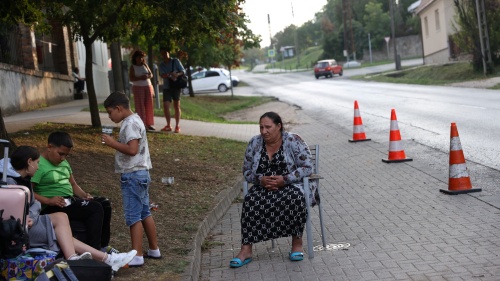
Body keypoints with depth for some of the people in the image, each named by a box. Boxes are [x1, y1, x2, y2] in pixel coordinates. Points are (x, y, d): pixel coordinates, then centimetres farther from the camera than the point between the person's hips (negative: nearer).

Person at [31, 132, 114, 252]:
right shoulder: (39, 165, -11)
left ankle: (103, 245, 5)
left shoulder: (64, 163, 18)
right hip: (53, 206, -9)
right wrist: (48, 201, -27)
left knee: (104, 203, -3)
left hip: (70, 200, 9)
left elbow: (73, 184, 25)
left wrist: (84, 195, 5)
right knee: (95, 208, -23)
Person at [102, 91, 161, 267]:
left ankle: (137, 256, -4)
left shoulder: (130, 124, -16)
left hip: (132, 175, -10)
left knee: (133, 216, -7)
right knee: (145, 213, 15)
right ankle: (154, 250, 23)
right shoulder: (134, 120, 16)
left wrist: (112, 143, -18)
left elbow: (132, 149, -26)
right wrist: (115, 143, 10)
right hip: (140, 173, 10)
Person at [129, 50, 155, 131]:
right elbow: (131, 78, -10)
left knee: (149, 106, 2)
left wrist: (147, 76, -13)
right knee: (140, 106, -6)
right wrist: (140, 78, -24)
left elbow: (151, 74, 10)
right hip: (138, 88, -4)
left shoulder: (145, 65, 11)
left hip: (148, 87, 4)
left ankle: (149, 124, 7)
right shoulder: (132, 67, -2)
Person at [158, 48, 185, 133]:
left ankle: (177, 126, 7)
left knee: (177, 106, 2)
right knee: (165, 106, -7)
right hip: (166, 87, 2)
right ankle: (168, 125, 5)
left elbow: (183, 71, -3)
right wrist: (170, 75, -29)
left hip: (176, 86, -2)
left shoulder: (176, 61, 1)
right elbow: (162, 75, -8)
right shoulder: (161, 65, 8)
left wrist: (177, 74, -25)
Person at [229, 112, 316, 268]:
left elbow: (308, 167, -8)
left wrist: (285, 179, -19)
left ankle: (297, 242, -18)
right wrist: (260, 179, -12)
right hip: (262, 187, 3)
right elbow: (246, 171, 10)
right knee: (251, 201, -30)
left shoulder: (293, 141, -4)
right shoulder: (254, 143, 7)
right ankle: (246, 250, -31)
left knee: (295, 198, -37)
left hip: (290, 185, -2)